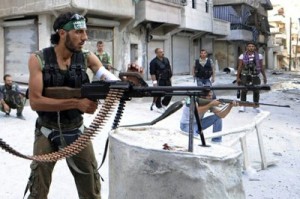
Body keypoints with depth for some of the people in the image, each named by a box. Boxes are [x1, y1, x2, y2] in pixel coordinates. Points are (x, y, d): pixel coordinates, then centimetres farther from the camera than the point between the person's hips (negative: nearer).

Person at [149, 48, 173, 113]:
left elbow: (169, 69, 20)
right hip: (159, 81, -6)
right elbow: (152, 73, -13)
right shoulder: (153, 62, -9)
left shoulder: (166, 60, 12)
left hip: (167, 80, 6)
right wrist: (154, 82, -18)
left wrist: (170, 78, 17)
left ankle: (163, 105, 26)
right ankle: (159, 107, 16)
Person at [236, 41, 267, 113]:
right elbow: (240, 67, 1)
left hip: (255, 76, 1)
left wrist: (264, 77, 10)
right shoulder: (242, 56, 0)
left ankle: (256, 106, 16)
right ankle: (242, 106, 6)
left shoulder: (259, 56, 4)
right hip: (245, 76, -1)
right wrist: (238, 77, -1)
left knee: (256, 91, 4)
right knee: (244, 91, -3)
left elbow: (261, 67, 9)